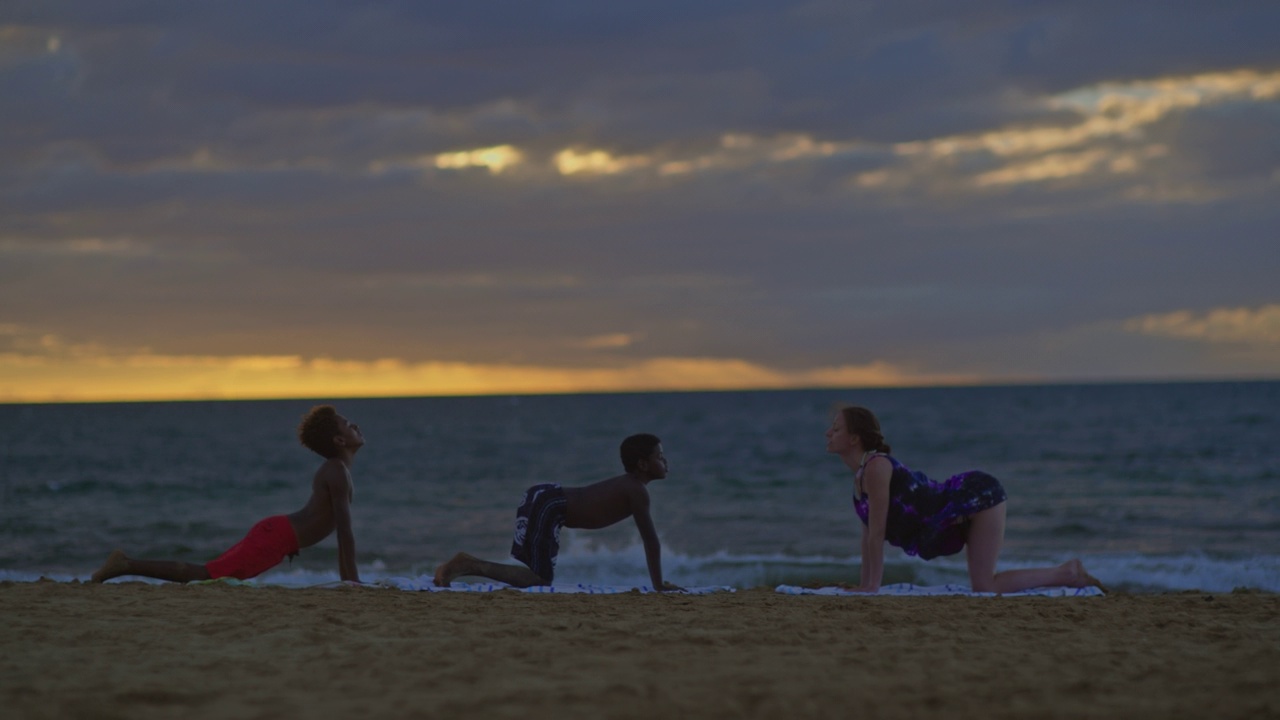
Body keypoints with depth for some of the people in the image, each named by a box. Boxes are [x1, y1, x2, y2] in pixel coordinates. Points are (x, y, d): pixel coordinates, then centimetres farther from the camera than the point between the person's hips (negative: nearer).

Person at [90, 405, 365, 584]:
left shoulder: (334, 470, 20)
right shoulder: (337, 471, -13)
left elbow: (341, 528, 25)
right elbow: (345, 529, -17)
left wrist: (346, 576, 22)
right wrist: (353, 578, -16)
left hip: (273, 531, 10)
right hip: (276, 537, -10)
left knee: (211, 573, 11)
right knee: (205, 575, -15)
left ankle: (127, 564, 11)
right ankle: (127, 566, -16)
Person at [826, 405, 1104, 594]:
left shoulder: (876, 467, -24)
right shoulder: (860, 476, 5)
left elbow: (877, 532, -24)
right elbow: (868, 532, 12)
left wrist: (872, 587, -20)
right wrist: (864, 584, 11)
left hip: (978, 495, -9)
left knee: (985, 588, -15)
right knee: (985, 586, 11)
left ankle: (1066, 574, -3)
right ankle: (1066, 574, 20)